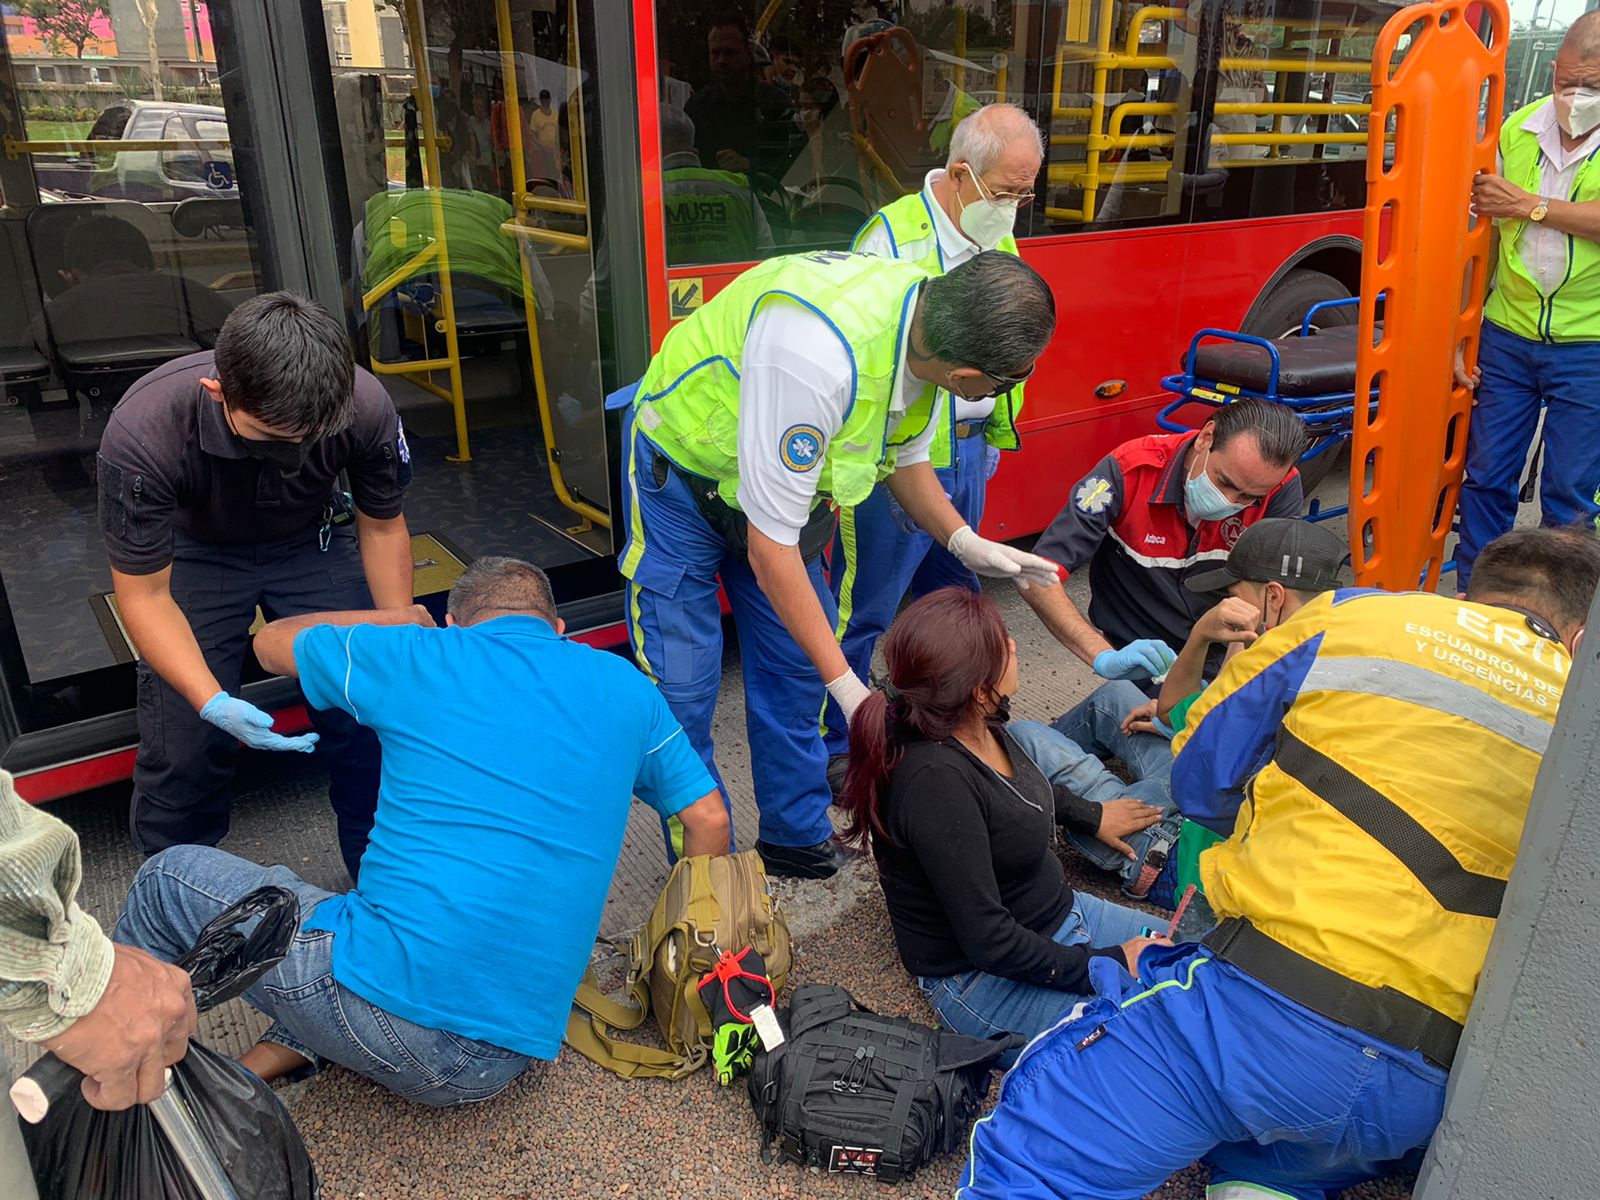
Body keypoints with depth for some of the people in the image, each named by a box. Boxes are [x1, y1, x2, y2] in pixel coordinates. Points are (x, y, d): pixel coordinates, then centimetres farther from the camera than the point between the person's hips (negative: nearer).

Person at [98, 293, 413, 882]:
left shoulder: (365, 406, -31)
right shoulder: (141, 434, -35)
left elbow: (382, 528, -11)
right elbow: (144, 595, -24)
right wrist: (213, 703, -38)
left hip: (313, 541, 2)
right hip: (196, 552, -1)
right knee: (183, 744, -10)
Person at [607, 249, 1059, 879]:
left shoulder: (928, 328, -17)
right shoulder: (816, 355, -43)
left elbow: (906, 458, 5)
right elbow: (769, 545, -35)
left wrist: (966, 543, -9)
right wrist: (847, 686, -31)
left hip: (781, 473, 7)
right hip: (682, 474, -6)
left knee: (796, 665, 9)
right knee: (682, 687, -5)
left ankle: (797, 835, 28)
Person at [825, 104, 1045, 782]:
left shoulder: (1000, 238, 10)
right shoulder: (893, 237, -16)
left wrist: (996, 436, 20)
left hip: (969, 450, 8)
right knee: (864, 611, 1)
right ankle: (833, 745, 17)